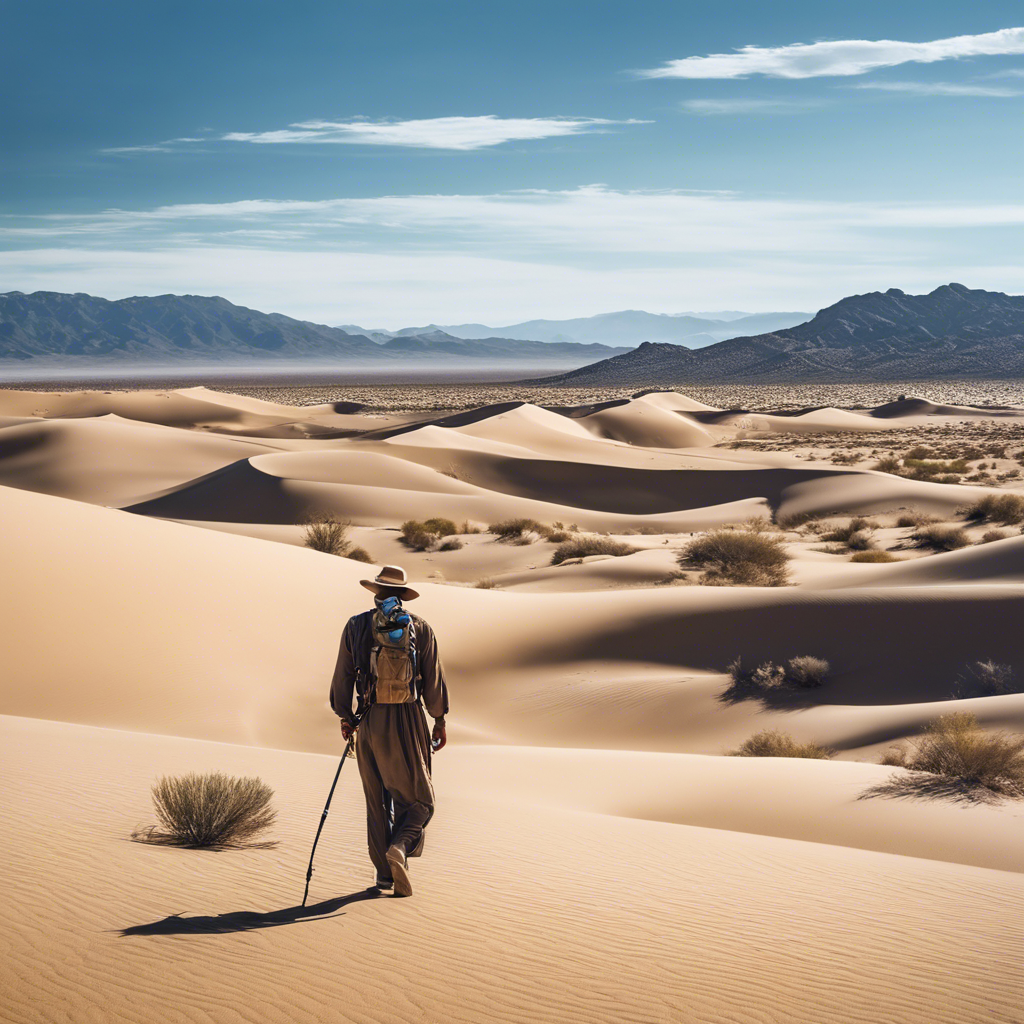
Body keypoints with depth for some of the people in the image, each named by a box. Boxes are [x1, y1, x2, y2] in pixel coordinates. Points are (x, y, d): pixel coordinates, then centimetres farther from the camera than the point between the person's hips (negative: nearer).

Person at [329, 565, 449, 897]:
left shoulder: (356, 626, 4)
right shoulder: (419, 628, 2)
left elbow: (343, 676, 5)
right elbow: (434, 679, 2)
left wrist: (345, 717, 16)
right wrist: (439, 722, 10)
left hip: (370, 721, 2)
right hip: (408, 720, -1)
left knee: (377, 799, 12)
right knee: (418, 799, 5)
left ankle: (384, 871, 14)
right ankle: (400, 847, -22)